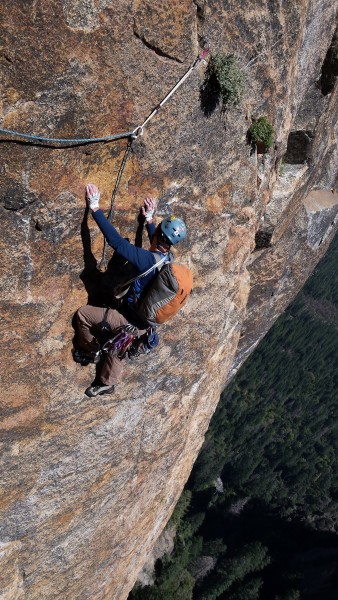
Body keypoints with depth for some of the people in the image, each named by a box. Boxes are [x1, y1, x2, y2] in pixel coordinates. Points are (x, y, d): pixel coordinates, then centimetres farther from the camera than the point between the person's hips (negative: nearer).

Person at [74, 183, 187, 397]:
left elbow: (116, 241, -36)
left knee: (83, 313, 2)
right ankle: (108, 382, 48)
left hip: (131, 320, -8)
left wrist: (95, 207, -32)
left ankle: (89, 352, 22)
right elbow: (158, 242, 19)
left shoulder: (148, 260, -32)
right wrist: (149, 219, 18)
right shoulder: (167, 257, -6)